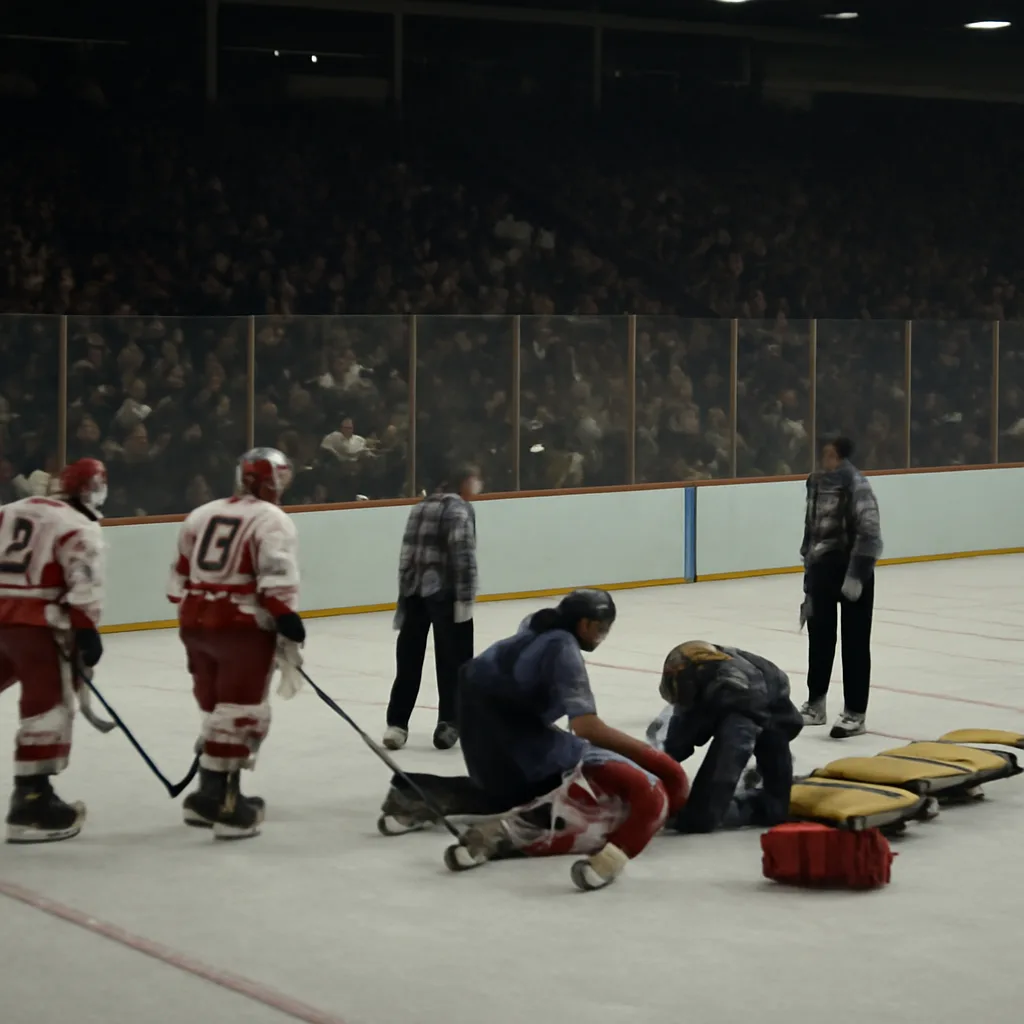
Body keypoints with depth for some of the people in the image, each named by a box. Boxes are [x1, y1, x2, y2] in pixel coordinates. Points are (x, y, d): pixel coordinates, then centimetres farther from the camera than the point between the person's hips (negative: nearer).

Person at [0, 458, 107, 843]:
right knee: (49, 706, -4)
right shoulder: (81, 529, -4)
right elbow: (83, 585, -14)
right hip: (36, 624, -7)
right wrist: (87, 632, -12)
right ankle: (32, 798, -7)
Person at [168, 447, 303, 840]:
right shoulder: (271, 521, -5)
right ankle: (222, 803, -7)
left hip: (196, 621, 7)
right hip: (243, 627, -7)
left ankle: (213, 793, 24)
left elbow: (181, 574, 18)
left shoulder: (202, 514, 16)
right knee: (241, 714, -3)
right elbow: (276, 579, -17)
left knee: (217, 710, 18)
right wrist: (288, 621, -18)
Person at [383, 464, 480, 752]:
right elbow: (462, 554, -17)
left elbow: (407, 553, 14)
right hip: (444, 591, -7)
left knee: (409, 659, 10)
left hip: (413, 590, 7)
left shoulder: (420, 508, 16)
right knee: (453, 659, 2)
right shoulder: (459, 509, -7)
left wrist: (405, 595, 16)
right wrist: (465, 597, -18)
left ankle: (396, 724, 9)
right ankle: (449, 723, 2)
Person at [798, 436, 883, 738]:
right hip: (823, 569, 7)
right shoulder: (817, 483, 9)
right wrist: (810, 573, 18)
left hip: (853, 570, -7)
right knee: (819, 636, 15)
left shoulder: (856, 486, -15)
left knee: (854, 642, -2)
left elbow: (870, 534, -19)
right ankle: (816, 703, 29)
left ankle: (855, 713, 4)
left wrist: (856, 574, -24)